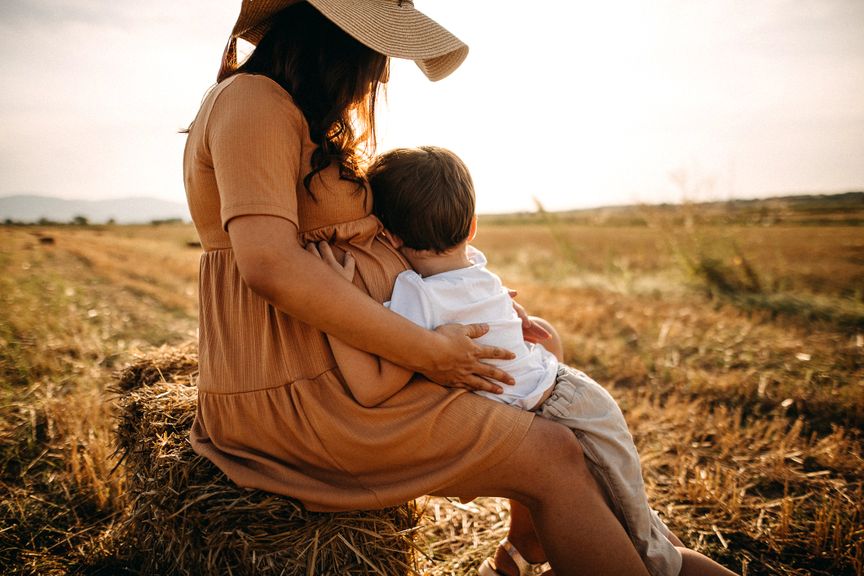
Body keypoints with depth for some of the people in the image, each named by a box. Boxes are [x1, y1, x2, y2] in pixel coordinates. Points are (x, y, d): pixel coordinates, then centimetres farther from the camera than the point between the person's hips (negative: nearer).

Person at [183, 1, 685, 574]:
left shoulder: (305, 119, 17)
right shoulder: (253, 100, -14)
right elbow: (270, 266, -28)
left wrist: (368, 221, -7)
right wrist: (430, 351, -23)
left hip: (338, 366, 10)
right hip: (297, 394, -10)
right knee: (554, 456, -14)